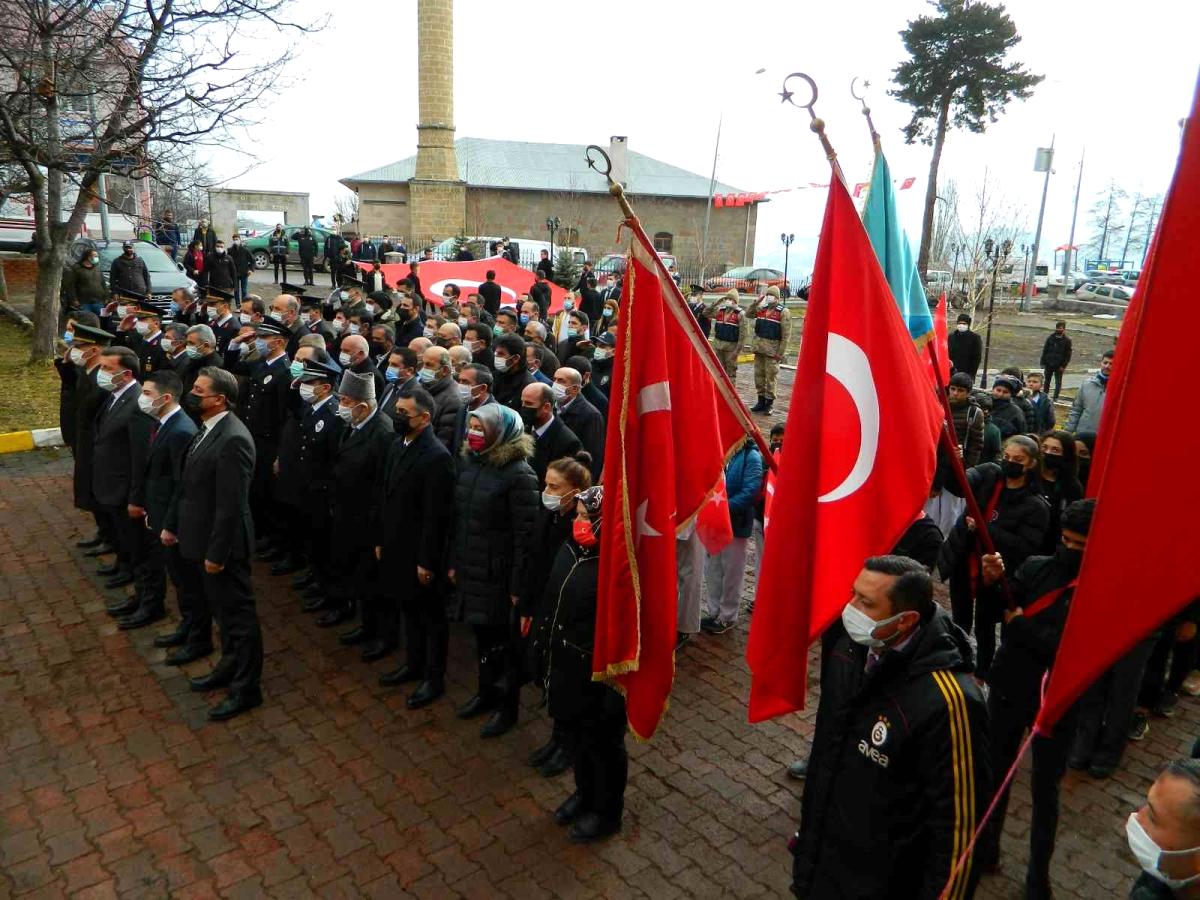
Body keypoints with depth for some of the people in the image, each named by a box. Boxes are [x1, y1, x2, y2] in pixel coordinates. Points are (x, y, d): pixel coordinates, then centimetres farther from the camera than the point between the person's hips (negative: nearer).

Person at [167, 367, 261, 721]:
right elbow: (188, 483, 14)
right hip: (202, 538, 9)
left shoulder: (233, 439, -25)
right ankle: (229, 667, 42)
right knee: (221, 610, 24)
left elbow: (231, 505, -25)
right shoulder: (207, 429, 5)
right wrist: (172, 524, 16)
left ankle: (246, 689, 19)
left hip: (222, 544, -9)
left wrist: (216, 553, -21)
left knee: (238, 614, 5)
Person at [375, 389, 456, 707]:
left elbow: (436, 516, -21)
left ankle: (434, 678, 25)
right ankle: (414, 664, 41)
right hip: (396, 548, 8)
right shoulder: (397, 445, 4)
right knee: (409, 610, 23)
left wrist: (427, 561, -18)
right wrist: (380, 540, 12)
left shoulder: (437, 457, -22)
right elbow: (384, 496, 11)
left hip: (421, 554, -8)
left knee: (431, 617, 9)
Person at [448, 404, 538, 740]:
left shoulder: (519, 474, -18)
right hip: (471, 569, 7)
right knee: (481, 632, 20)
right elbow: (458, 518, 12)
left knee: (504, 639, 8)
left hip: (500, 574, -6)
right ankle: (487, 691, 41)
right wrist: (454, 562, 12)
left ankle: (508, 706, 27)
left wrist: (517, 585, -17)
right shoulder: (469, 463, 5)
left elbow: (525, 534, -18)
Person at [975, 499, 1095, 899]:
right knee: (994, 772, 18)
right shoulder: (1036, 567, -3)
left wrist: (1021, 625, -19)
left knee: (1045, 791, 13)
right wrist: (992, 583, -26)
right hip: (1007, 691, 4)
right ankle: (985, 847, 39)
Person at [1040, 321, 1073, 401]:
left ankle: (1056, 397, 9)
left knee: (1058, 382, 4)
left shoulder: (1067, 340, -4)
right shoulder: (1050, 338, 1)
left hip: (1059, 366, -2)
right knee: (1047, 381, 12)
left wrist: (1064, 365, -10)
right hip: (1049, 364, 2)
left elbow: (1068, 354, -3)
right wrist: (1043, 363, -1)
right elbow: (1045, 350, 4)